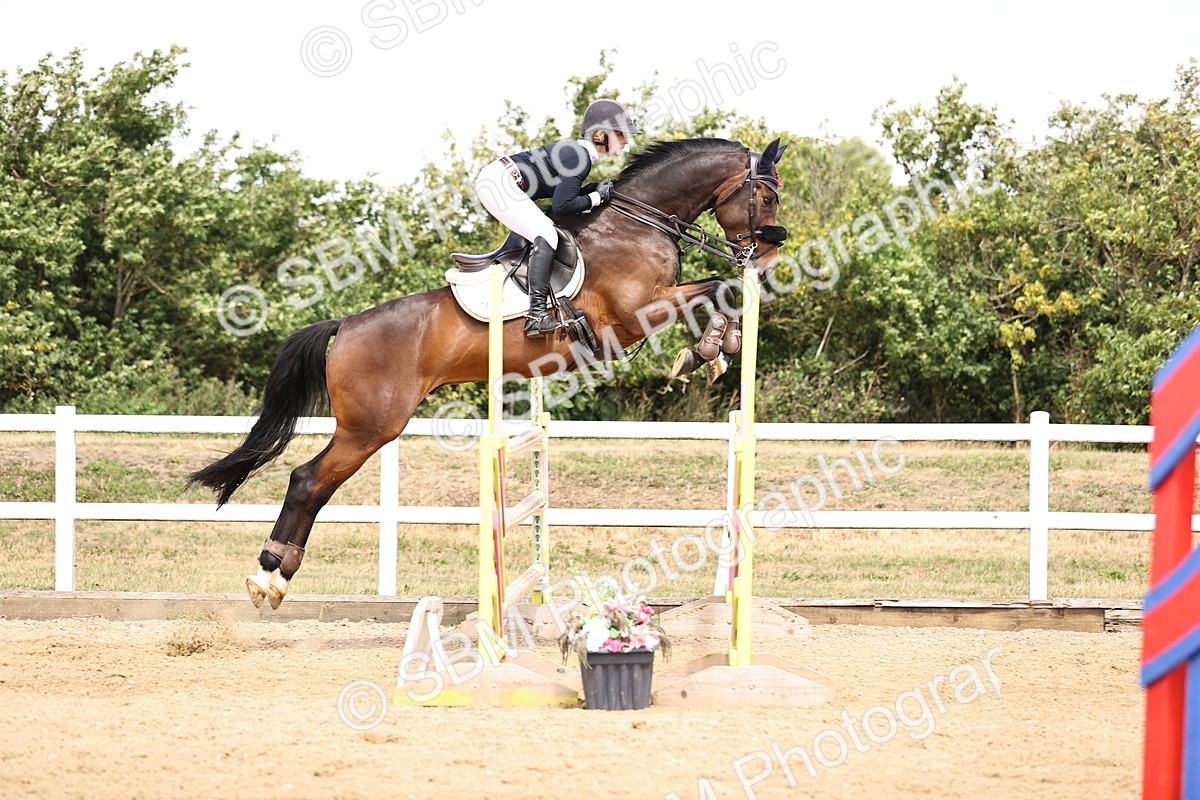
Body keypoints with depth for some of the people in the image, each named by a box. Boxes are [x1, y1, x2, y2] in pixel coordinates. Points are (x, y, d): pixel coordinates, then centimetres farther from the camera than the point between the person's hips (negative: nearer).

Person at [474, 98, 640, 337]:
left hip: (496, 181, 11)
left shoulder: (577, 152, 15)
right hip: (500, 183, -11)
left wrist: (596, 189, 6)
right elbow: (562, 207, -19)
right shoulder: (578, 158, -16)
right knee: (546, 236, -20)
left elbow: (563, 195, 16)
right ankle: (537, 315, -29)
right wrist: (597, 197, -7)